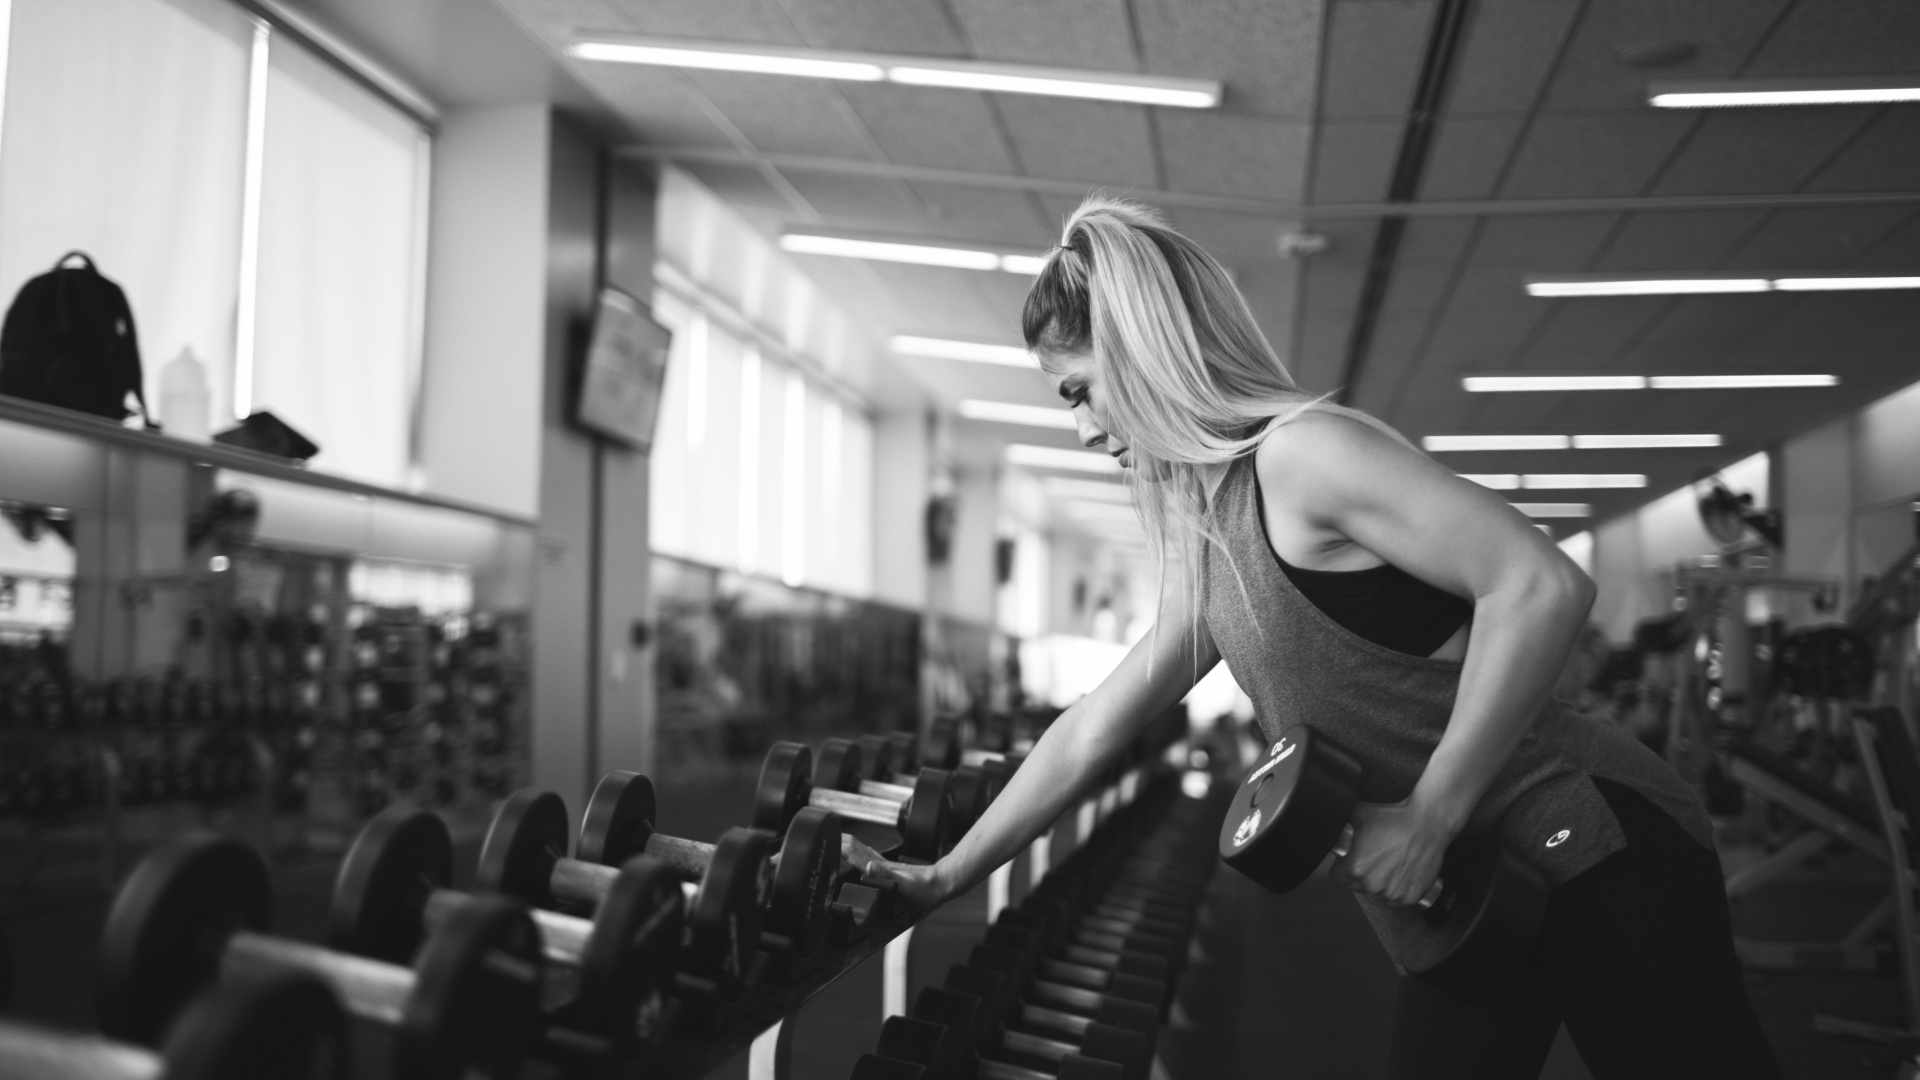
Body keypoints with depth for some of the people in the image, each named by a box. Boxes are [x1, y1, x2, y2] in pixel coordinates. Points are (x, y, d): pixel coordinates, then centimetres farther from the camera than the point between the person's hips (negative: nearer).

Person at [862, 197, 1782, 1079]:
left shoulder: (1303, 451, -14)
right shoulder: (1210, 549, 13)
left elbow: (1543, 587, -24)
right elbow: (1089, 731, 20)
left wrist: (1431, 815, -21)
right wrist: (949, 876, 24)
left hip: (1591, 851, -8)